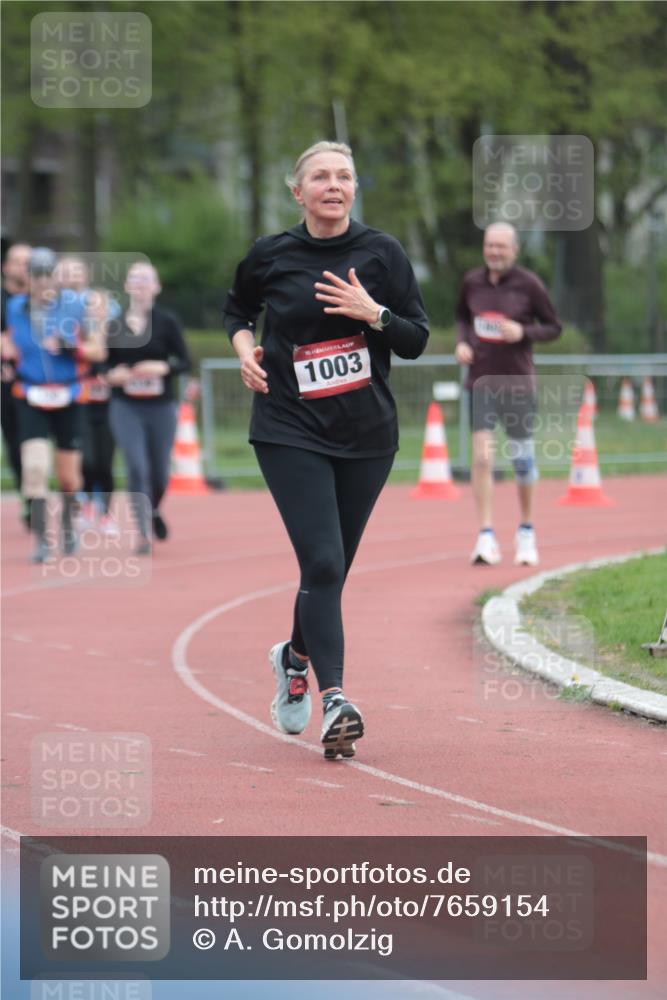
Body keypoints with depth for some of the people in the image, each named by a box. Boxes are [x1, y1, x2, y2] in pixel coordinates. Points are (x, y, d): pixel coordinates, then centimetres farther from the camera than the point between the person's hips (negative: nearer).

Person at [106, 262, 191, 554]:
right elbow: (103, 362, 8)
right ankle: (144, 534, -7)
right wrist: (111, 375, -13)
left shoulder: (167, 322, -2)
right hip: (125, 408, 0)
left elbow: (185, 362, -1)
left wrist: (163, 368, -19)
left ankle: (154, 510, 42)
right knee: (136, 467, -16)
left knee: (159, 472, 8)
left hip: (161, 406, 0)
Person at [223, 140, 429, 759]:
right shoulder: (270, 257, 0)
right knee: (322, 563, -16)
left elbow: (416, 341, 0)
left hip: (368, 435, 2)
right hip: (291, 433, -2)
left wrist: (373, 313, -17)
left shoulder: (380, 253, 0)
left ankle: (295, 657, 40)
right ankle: (334, 702, -19)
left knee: (332, 569, 11)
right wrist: (243, 343, 1)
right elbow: (236, 308, 20)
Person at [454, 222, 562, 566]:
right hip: (481, 380, 2)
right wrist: (462, 342, 0)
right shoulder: (471, 282, 3)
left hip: (518, 382, -1)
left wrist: (523, 332, -18)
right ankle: (486, 536, -10)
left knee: (522, 460, 6)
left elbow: (553, 327, 0)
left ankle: (526, 532, 26)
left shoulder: (528, 285, -6)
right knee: (481, 457, -11)